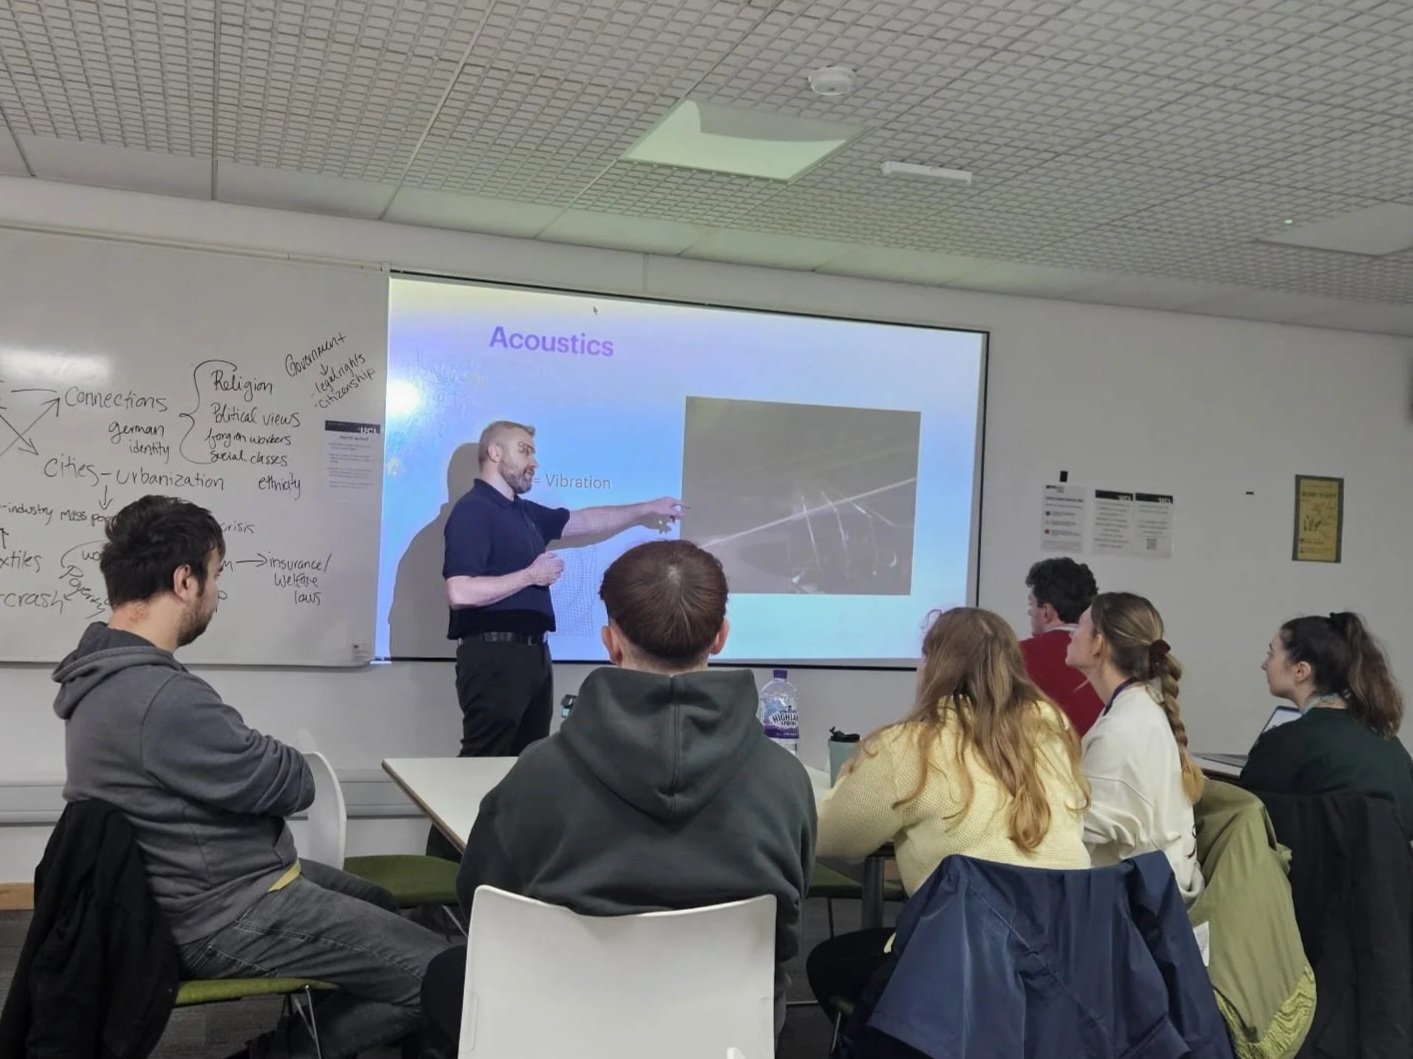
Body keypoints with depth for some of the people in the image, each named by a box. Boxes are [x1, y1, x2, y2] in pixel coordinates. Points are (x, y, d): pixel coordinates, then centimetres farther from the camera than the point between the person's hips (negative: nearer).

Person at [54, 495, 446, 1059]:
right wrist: (284, 763, 1)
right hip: (227, 919, -10)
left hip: (209, 885, 10)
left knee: (380, 904, 25)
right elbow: (292, 785, -18)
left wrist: (266, 761, -8)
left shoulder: (106, 674, 5)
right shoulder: (161, 699, -29)